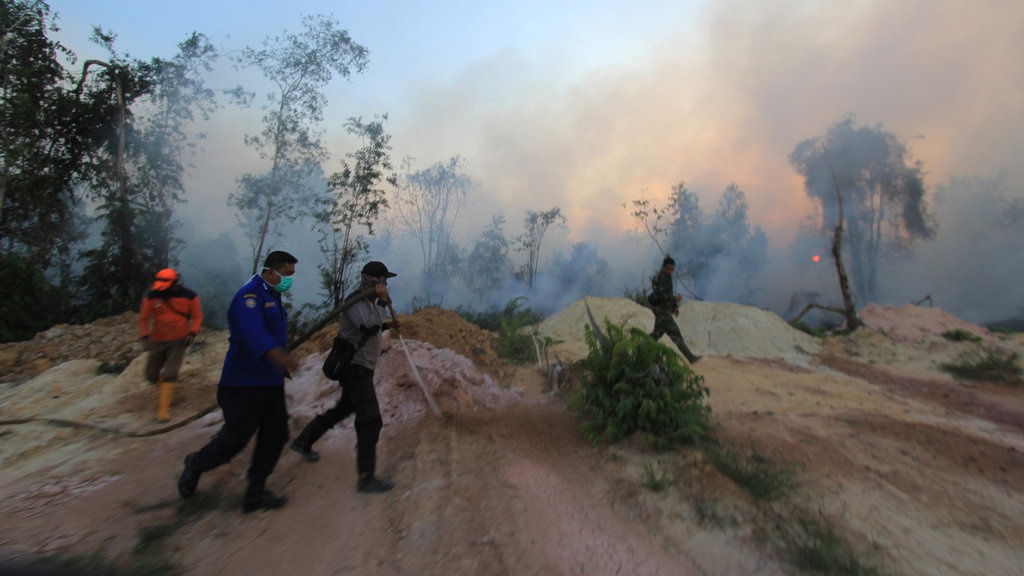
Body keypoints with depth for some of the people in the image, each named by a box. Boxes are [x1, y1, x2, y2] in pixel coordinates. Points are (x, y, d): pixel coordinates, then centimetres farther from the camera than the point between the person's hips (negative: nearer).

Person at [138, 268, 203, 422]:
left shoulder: (189, 297, -9)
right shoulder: (152, 296, -6)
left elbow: (197, 316, -1)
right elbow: (144, 318, 1)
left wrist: (192, 333, -14)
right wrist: (145, 336, -10)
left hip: (178, 341, -3)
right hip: (157, 341, 3)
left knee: (170, 374, -11)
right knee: (151, 375, 9)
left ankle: (164, 408, -2)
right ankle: (166, 393, 39)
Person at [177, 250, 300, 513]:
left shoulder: (273, 297, 14)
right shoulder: (250, 295, -17)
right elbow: (253, 332, -36)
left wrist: (282, 364, 24)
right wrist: (280, 355, -51)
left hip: (270, 381, 9)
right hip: (244, 382, -9)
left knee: (276, 434, 6)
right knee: (236, 437, 0)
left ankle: (255, 493, 18)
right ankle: (195, 465, 30)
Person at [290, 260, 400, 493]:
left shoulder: (368, 302, 11)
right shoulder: (355, 302, -18)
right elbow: (368, 327, -33)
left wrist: (387, 326, 10)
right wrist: (383, 302, -26)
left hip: (360, 368, 10)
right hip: (355, 367, -10)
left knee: (345, 408, 26)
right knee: (371, 420, -12)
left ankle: (303, 441, 42)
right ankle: (366, 478, -7)